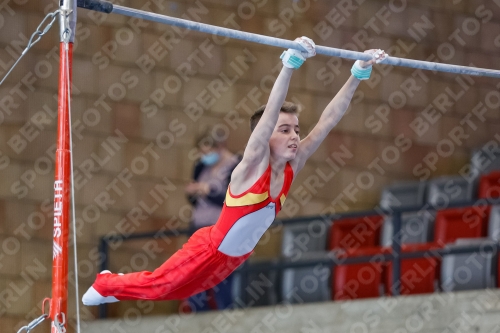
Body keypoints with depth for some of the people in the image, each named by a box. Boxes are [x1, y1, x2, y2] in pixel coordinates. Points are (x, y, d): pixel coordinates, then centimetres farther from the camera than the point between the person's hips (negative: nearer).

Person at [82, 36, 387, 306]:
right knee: (159, 285, 6)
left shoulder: (293, 167, -10)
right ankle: (106, 284, 32)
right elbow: (270, 115, -42)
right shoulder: (253, 166, -27)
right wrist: (291, 64, -54)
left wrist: (359, 74, -19)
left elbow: (327, 121, -13)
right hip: (210, 249, -7)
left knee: (180, 290, 23)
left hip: (236, 257, 7)